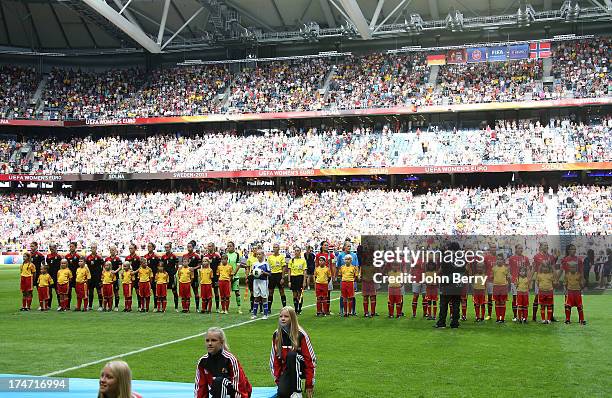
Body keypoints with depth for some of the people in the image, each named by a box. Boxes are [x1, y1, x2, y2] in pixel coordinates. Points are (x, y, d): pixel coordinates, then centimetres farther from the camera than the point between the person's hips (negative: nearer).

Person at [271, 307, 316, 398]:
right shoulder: (276, 335, 0)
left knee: (291, 355, -36)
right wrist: (278, 379, -1)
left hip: (301, 368, -3)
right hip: (286, 370, 3)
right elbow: (275, 359, 5)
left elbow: (310, 359, -13)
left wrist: (309, 385, -14)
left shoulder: (301, 335, -13)